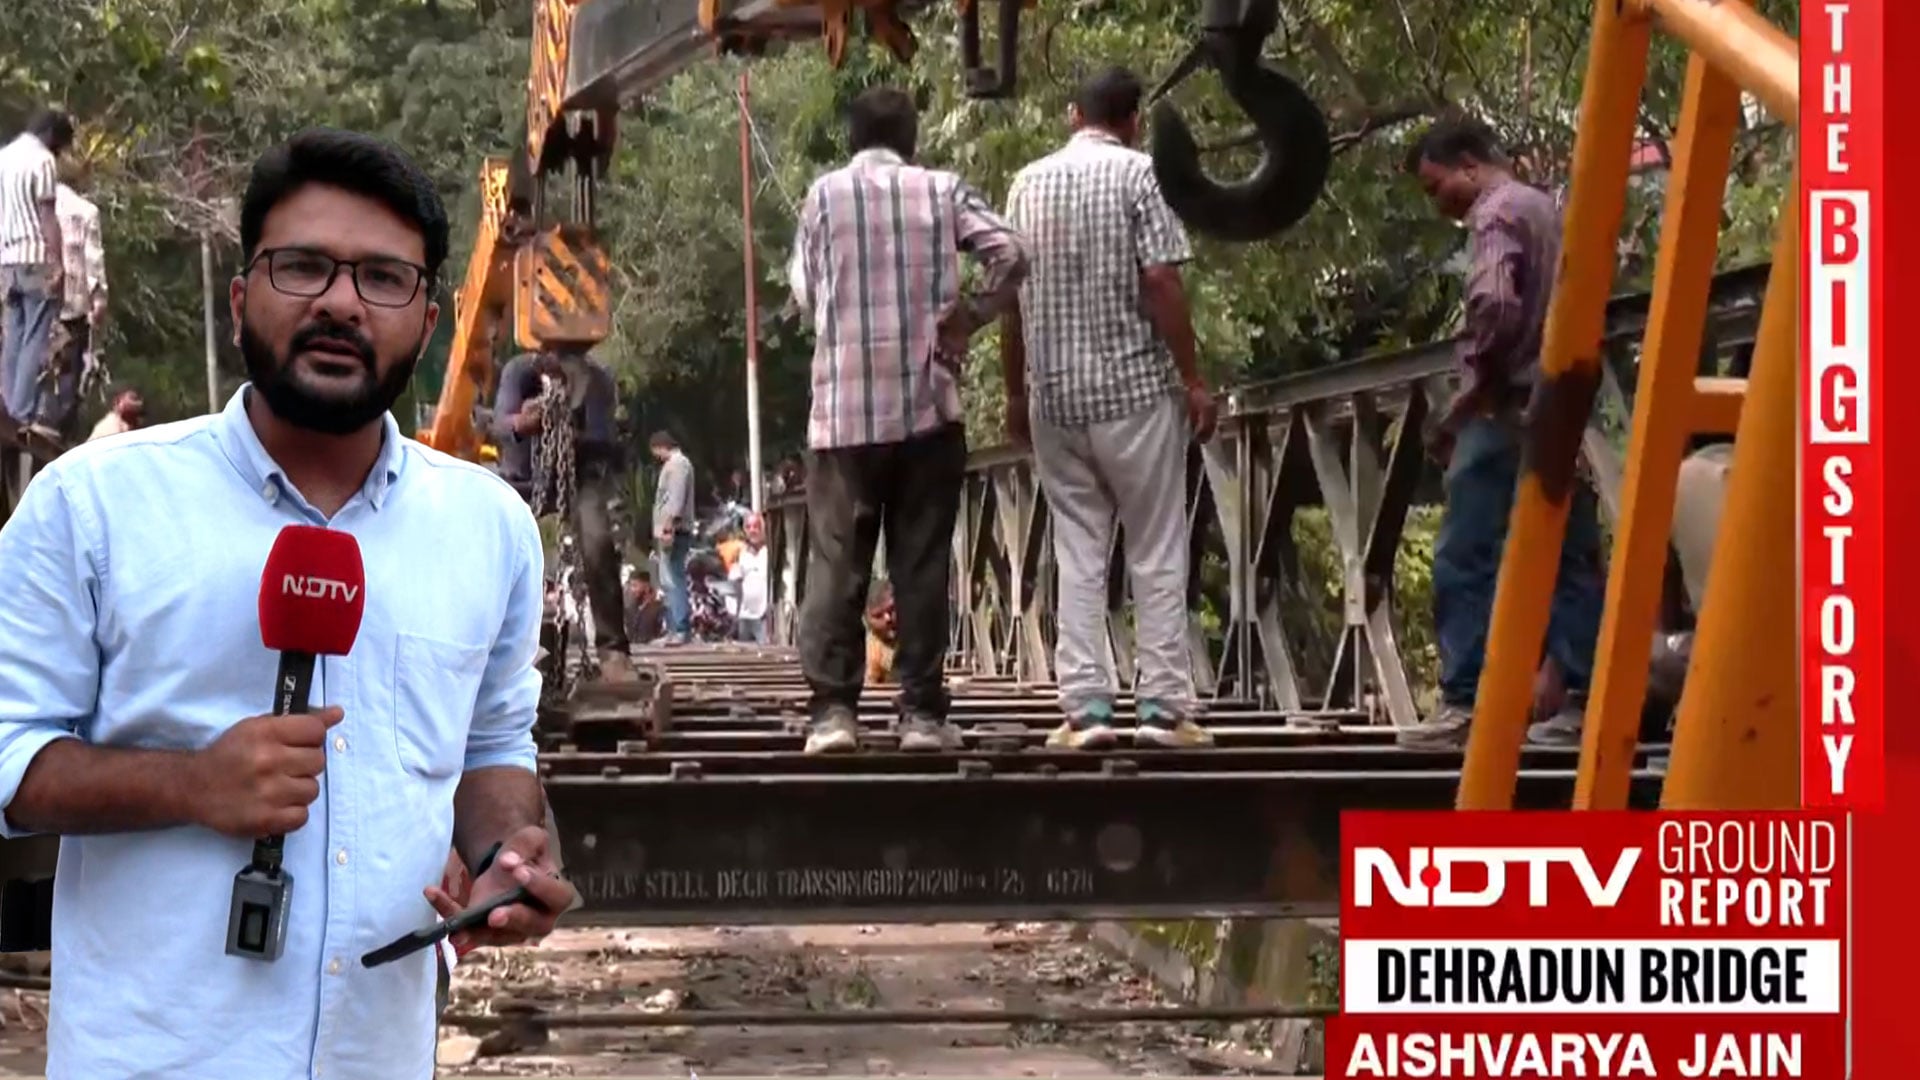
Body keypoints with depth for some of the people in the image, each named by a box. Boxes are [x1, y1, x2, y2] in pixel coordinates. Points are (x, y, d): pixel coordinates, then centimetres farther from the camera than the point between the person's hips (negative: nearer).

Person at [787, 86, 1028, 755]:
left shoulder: (825, 194, 3)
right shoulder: (942, 191, 5)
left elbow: (803, 292, 8)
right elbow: (1011, 254, -5)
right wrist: (968, 318, 3)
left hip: (844, 407, 0)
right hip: (928, 402, 0)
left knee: (837, 562, 2)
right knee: (922, 563, 4)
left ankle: (833, 707, -5)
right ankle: (921, 711, 3)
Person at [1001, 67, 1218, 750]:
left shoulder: (1028, 183, 8)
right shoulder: (1137, 172, -5)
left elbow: (1010, 297, 9)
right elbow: (1160, 283, -12)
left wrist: (1016, 392, 16)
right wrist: (1193, 380, -7)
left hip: (1055, 394, 4)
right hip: (1136, 387, -4)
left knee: (1077, 554, 7)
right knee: (1157, 553, 3)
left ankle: (1086, 706, 2)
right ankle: (1162, 705, 0)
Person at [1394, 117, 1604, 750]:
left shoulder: (1496, 213, -6)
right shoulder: (1546, 209, 21)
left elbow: (1496, 310, -22)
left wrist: (1463, 404, -15)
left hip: (1511, 411, -9)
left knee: (1465, 560, -5)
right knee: (1570, 561, 5)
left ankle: (1465, 703, -7)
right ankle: (1585, 703, 2)